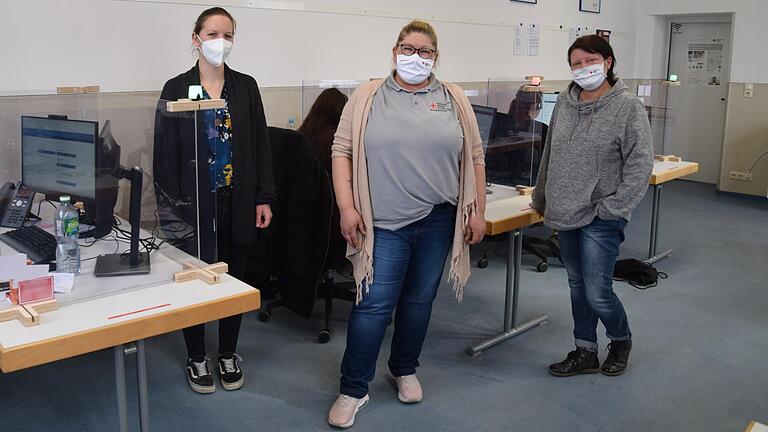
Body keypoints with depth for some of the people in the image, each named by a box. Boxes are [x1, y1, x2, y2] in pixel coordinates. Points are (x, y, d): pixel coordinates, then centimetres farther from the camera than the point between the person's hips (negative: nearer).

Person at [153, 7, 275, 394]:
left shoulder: (246, 86, 5)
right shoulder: (176, 89, -2)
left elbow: (260, 144, 5)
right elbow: (165, 151, -3)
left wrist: (264, 198, -1)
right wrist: (170, 205, -9)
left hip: (238, 203, 2)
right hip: (195, 203, -2)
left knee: (234, 280, 12)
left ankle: (228, 355, 29)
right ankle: (196, 358, 26)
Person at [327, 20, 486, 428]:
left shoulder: (454, 99, 6)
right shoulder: (367, 97, 2)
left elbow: (474, 157, 8)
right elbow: (342, 151, -2)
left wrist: (477, 210, 3)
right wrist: (347, 207, -10)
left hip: (439, 221, 3)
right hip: (385, 222, -2)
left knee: (419, 300, 14)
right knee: (373, 305, -3)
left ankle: (404, 370, 35)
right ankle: (353, 390, 12)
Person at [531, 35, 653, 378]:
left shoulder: (628, 107, -10)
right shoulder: (564, 103, 8)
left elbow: (641, 164, -12)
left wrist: (613, 208, -16)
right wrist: (541, 199, 18)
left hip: (600, 220, -6)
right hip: (566, 214, 6)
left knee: (597, 294, -4)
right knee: (577, 286, 15)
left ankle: (621, 340, 27)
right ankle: (585, 353, 30)